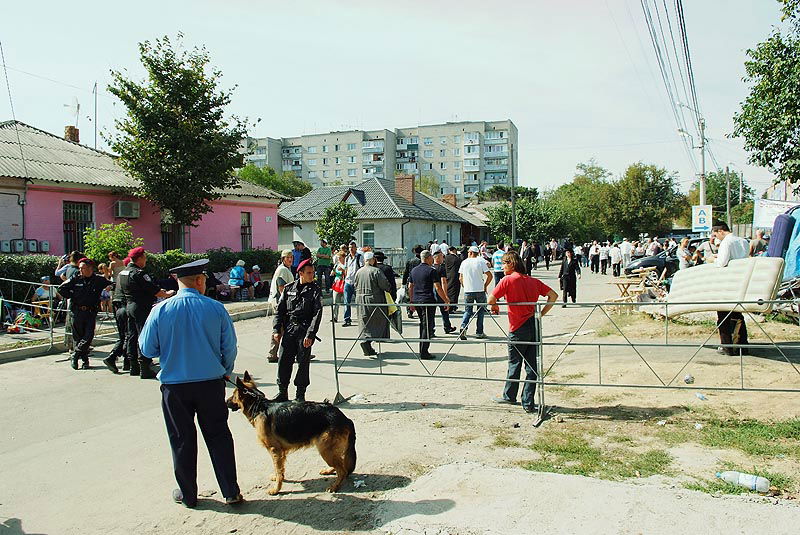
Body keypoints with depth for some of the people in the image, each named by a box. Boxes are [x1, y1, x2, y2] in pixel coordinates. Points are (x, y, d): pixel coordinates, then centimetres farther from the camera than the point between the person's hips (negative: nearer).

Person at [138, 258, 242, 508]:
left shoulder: (160, 310, -9)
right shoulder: (216, 308, -9)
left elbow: (147, 350, -2)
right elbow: (230, 347, -2)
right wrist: (226, 372, 16)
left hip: (175, 385, 0)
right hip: (211, 382, 0)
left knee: (182, 440, 15)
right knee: (218, 436, 13)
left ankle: (187, 494, 27)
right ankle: (231, 492, 18)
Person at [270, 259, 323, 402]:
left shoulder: (315, 290, 0)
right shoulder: (289, 288, 9)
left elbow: (317, 314, -7)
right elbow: (280, 310, 12)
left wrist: (310, 335, -15)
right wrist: (276, 330, 3)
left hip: (304, 330, -3)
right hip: (288, 329, 3)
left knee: (303, 363, 2)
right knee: (283, 360, 3)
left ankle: (300, 394, 15)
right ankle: (282, 393, 17)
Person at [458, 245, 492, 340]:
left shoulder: (464, 262, 2)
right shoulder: (481, 262, -3)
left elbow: (460, 278, 5)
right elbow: (489, 275, -9)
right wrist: (485, 286, 2)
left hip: (468, 291, 2)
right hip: (480, 290, -1)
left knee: (467, 311, 11)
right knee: (481, 311, 12)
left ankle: (463, 327, -13)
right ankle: (479, 332, 13)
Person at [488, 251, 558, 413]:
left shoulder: (508, 280, -8)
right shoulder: (534, 281, 7)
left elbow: (491, 299, -13)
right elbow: (553, 295, 7)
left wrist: (495, 307, 9)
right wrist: (541, 314, 10)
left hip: (518, 328, -5)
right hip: (534, 326, 5)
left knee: (514, 363, 12)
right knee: (532, 366, 8)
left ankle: (509, 396, 29)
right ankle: (528, 403, 12)